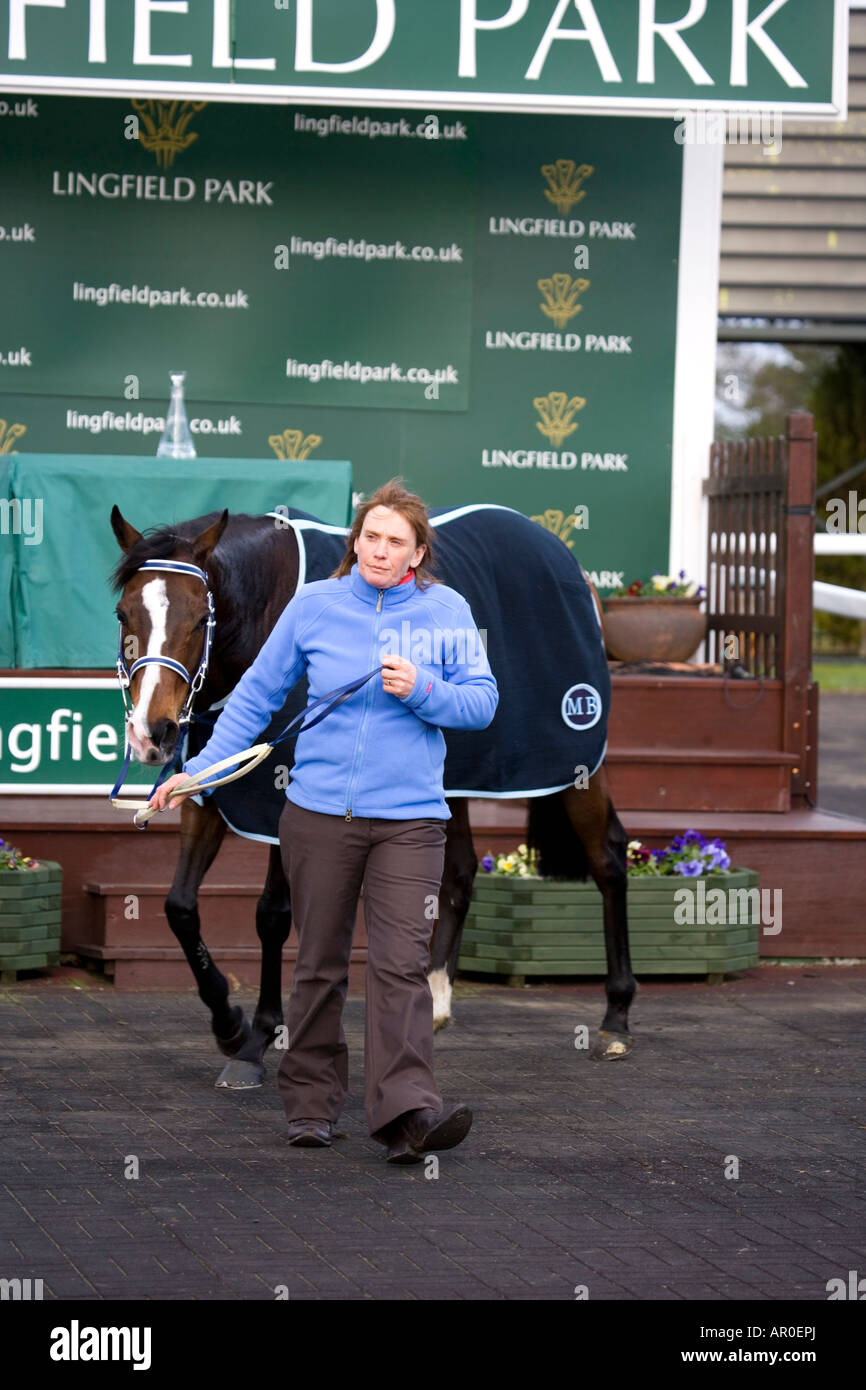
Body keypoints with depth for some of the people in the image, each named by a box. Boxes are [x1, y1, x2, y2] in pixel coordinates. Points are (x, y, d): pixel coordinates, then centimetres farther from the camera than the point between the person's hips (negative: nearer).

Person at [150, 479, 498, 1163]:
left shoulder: (447, 610, 4)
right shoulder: (314, 605, 5)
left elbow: (482, 702, 2)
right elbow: (256, 696, 11)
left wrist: (421, 690, -15)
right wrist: (201, 769, 5)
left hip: (409, 817, -1)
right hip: (319, 812, 1)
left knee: (402, 965, -12)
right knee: (320, 964, 7)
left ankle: (408, 1111, -22)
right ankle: (311, 1103, 17)